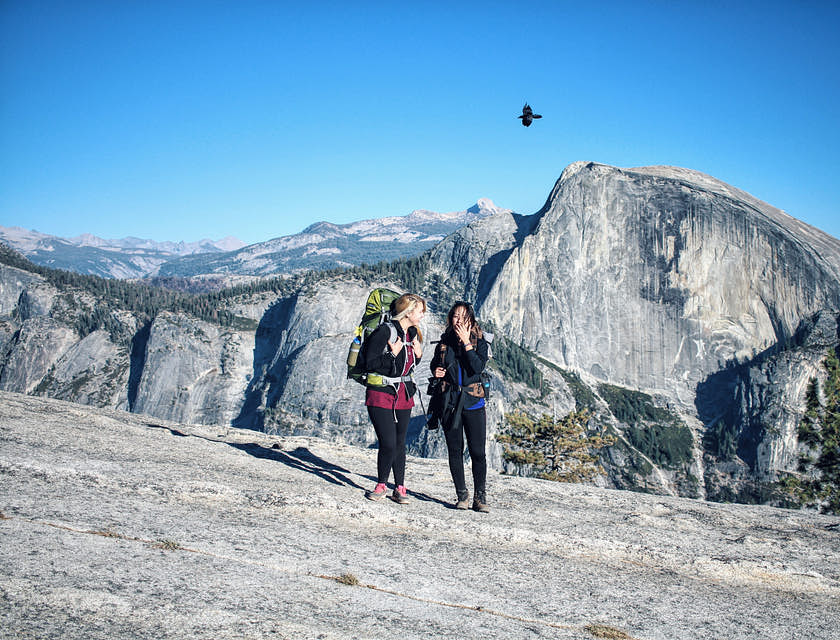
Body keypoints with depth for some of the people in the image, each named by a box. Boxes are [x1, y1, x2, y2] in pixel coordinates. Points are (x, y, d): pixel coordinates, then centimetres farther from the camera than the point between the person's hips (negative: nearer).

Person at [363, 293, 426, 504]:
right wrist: (393, 354, -20)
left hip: (403, 396, 7)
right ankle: (381, 485, 11)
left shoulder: (413, 333, 9)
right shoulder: (384, 331, -15)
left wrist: (418, 355, 1)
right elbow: (370, 364, -16)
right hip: (381, 395, -6)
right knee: (388, 444, -10)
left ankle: (400, 488, 18)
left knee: (399, 443, 9)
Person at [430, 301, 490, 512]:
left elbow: (479, 367, -16)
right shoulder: (444, 342, 6)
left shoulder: (479, 342, -1)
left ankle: (480, 497, 8)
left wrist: (466, 343, -18)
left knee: (478, 452, -3)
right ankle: (462, 495, 16)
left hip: (473, 402, -2)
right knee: (455, 451, 5)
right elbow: (434, 364, 20)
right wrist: (436, 371, -2)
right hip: (450, 402, 2)